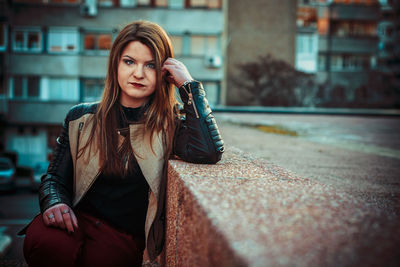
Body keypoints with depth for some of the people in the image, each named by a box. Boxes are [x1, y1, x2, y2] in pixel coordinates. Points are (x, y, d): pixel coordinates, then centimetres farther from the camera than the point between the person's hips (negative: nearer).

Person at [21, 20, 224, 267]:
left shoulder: (170, 123, 1)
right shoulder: (82, 118, 7)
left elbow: (208, 153, -21)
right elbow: (55, 177, 15)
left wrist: (188, 84, -14)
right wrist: (54, 202, -9)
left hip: (126, 237, -1)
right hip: (77, 219, 2)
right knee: (44, 243, -30)